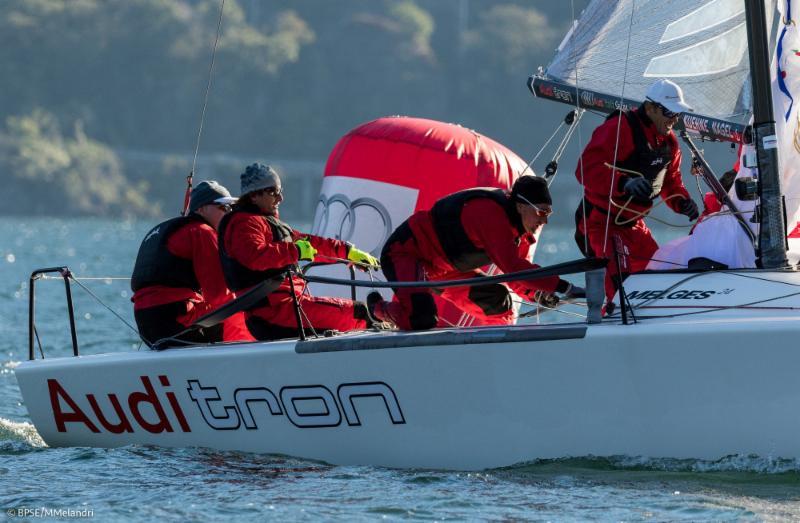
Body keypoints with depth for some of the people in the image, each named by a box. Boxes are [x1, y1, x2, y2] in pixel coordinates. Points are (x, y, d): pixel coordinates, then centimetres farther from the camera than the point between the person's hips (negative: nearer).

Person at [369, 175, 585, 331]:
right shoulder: (490, 212, -32)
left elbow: (515, 275, 4)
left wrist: (536, 293, -20)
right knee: (422, 319, -30)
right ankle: (379, 309, -2)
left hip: (441, 269, 10)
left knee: (498, 301, 6)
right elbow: (511, 267, -40)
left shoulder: (521, 229, -1)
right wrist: (563, 287, -42)